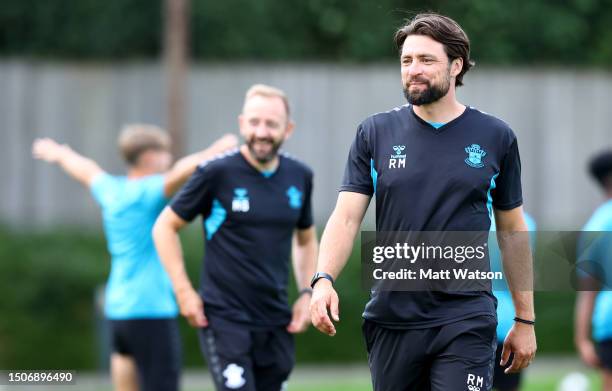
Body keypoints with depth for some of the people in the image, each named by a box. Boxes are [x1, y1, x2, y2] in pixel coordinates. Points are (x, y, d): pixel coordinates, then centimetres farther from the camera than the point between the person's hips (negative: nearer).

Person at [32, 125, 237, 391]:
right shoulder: (148, 192, -9)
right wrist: (215, 152, -42)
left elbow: (86, 170, 34)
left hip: (118, 308, 9)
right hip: (151, 310, -9)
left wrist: (59, 154, 53)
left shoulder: (111, 190, 13)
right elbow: (182, 171, -30)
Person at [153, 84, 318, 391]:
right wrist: (183, 291, -7)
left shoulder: (299, 177, 7)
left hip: (276, 320, 5)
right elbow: (165, 227, -1)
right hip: (224, 317, -5)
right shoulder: (217, 173, -8)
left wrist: (306, 293, 9)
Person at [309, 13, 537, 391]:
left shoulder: (495, 137, 4)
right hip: (391, 319, 2)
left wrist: (525, 320, 11)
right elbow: (346, 217, -1)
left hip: (465, 322, -2)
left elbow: (512, 231, 10)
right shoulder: (375, 133, 4)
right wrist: (324, 279, -19)